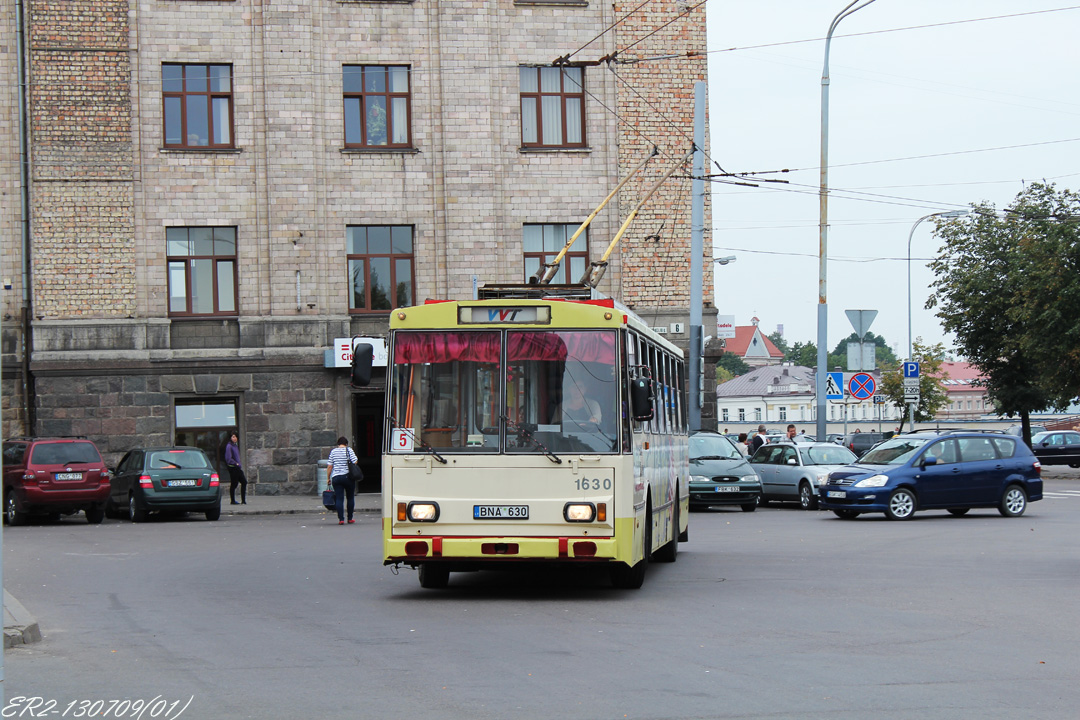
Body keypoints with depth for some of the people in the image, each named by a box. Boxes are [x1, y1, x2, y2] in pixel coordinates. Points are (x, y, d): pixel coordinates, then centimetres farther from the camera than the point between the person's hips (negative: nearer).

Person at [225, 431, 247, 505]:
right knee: (234, 484, -3)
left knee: (244, 482, 4)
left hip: (237, 467, 8)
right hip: (232, 468, -8)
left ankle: (243, 500, 7)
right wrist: (236, 464, -15)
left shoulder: (236, 445, 15)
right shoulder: (229, 446, -10)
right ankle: (232, 501, 6)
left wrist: (240, 464, 11)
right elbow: (228, 459, -16)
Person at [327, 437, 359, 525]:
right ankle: (350, 518, 16)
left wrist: (328, 478, 10)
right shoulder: (349, 450, -1)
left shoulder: (333, 451, 5)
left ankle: (341, 519, -10)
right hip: (348, 477, -1)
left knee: (339, 498, -1)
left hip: (336, 477, 1)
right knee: (350, 498, 13)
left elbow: (329, 466, 4)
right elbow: (354, 462, -10)